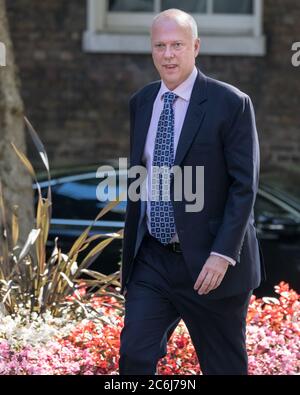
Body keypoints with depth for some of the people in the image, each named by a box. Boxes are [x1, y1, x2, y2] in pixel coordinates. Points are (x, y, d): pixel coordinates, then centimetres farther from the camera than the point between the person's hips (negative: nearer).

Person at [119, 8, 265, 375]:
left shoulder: (231, 104, -11)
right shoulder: (141, 103, 8)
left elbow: (244, 186, -12)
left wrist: (222, 255, -19)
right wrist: (131, 246, 16)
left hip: (209, 263, -4)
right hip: (152, 261, 5)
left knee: (224, 365, 8)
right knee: (134, 357, -3)